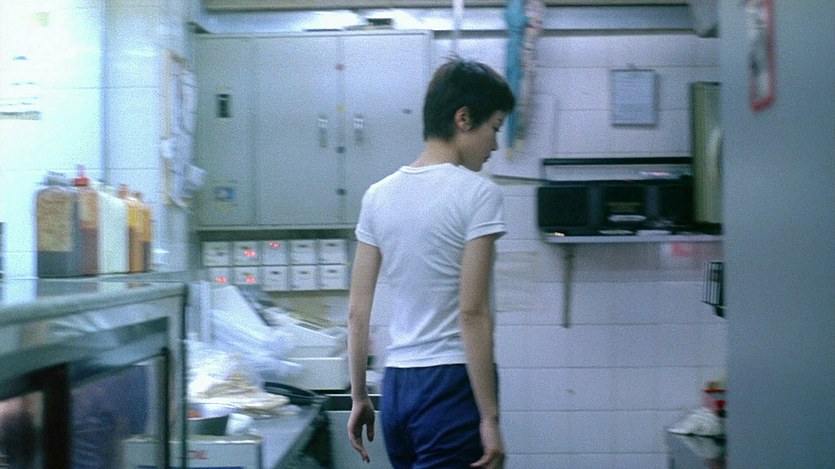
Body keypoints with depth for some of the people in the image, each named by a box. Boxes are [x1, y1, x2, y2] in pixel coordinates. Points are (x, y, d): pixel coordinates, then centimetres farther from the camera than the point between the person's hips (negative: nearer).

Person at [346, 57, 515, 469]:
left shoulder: (379, 195, 8)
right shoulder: (476, 192, -9)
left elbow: (357, 312, 8)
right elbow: (472, 312, -15)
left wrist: (359, 398, 16)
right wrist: (490, 418, -12)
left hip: (395, 388, 7)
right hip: (452, 385, -7)